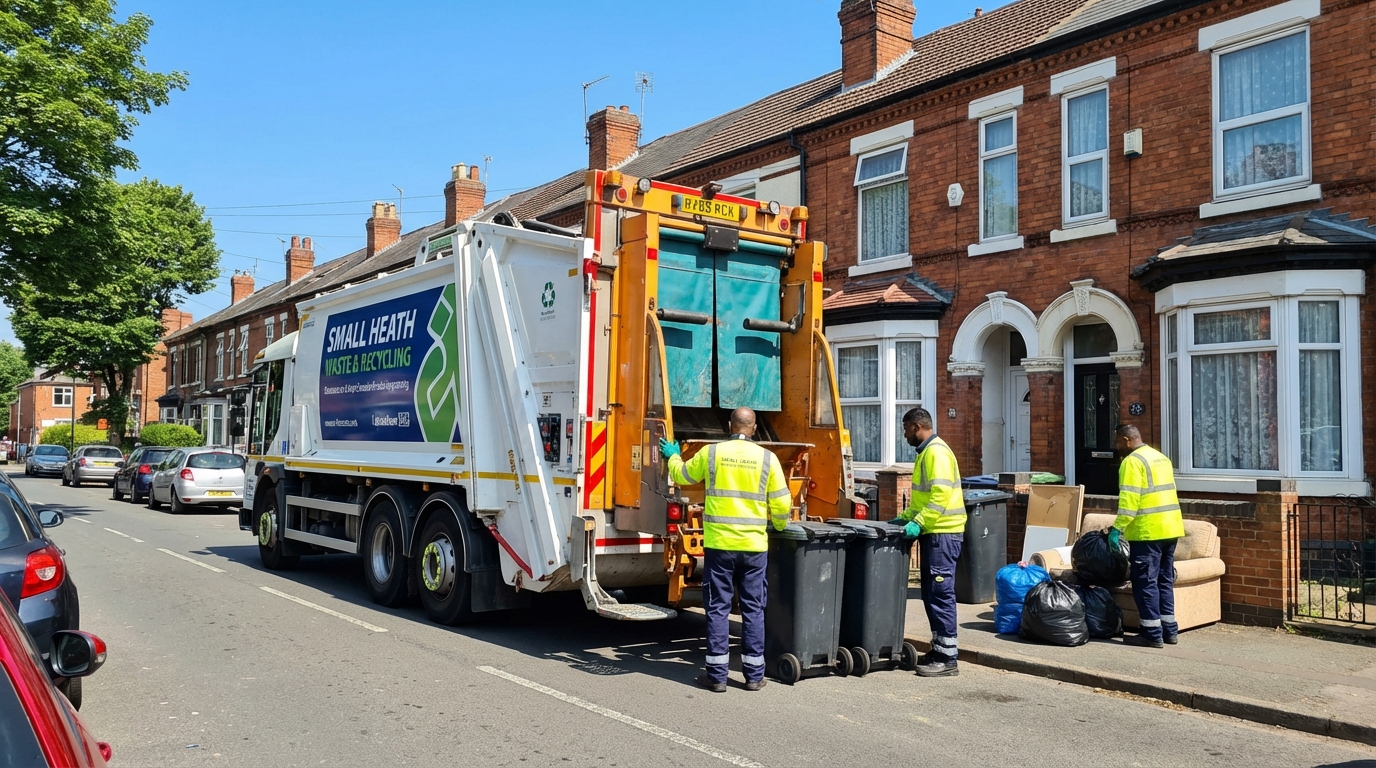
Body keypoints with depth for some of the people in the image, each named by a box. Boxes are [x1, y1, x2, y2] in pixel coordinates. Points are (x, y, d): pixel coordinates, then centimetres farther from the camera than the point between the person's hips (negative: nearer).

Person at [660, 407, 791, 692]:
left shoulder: (711, 453, -2)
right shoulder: (767, 458, -2)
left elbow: (681, 475, 15)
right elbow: (781, 504, 0)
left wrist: (673, 456, 35)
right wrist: (779, 527, 21)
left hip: (719, 544, -1)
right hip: (754, 545, 1)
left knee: (718, 608, 6)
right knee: (753, 609, 9)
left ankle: (717, 675, 9)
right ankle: (754, 675, 15)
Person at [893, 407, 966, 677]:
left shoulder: (936, 452, -14)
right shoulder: (926, 452, 18)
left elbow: (940, 495, -23)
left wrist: (918, 523, -23)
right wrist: (906, 517, 17)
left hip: (942, 533, -10)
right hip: (933, 532, 10)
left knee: (941, 593, -7)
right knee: (931, 593, 13)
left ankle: (947, 658, -3)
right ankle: (938, 650, 20)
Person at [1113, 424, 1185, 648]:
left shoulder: (1132, 461, -11)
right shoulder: (1160, 457, 17)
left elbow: (1129, 500, -19)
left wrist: (1117, 529, -17)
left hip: (1148, 530, -9)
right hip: (1171, 527, 9)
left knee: (1145, 581, -2)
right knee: (1165, 579, 15)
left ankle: (1152, 634, 0)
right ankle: (1169, 630, 19)